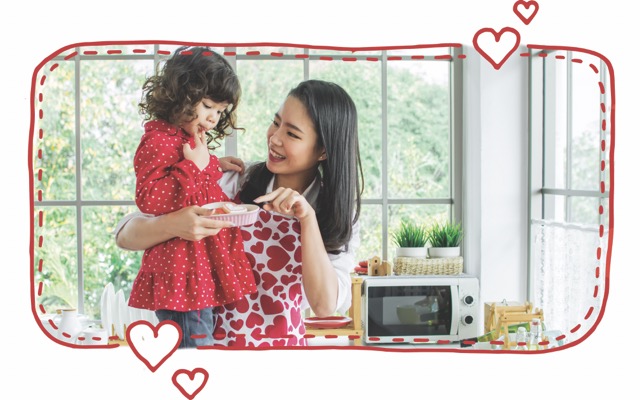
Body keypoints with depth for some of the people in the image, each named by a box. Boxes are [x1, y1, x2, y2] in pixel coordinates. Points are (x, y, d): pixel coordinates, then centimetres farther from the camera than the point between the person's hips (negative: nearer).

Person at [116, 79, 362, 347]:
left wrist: (308, 219, -20)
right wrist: (173, 225, -26)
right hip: (210, 338, 1)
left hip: (283, 344, -1)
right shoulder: (234, 182, -5)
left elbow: (325, 305, -14)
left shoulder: (339, 214, -1)